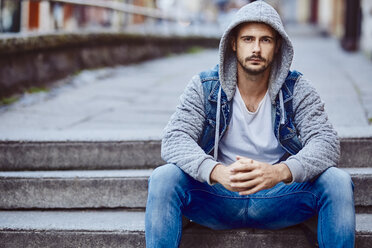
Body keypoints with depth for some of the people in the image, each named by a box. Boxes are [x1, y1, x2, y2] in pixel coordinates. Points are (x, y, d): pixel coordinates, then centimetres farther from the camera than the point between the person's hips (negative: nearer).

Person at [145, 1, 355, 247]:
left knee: (338, 182, -25)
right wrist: (217, 172, -37)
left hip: (278, 197, 1)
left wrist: (280, 172, -37)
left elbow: (326, 142, -15)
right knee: (163, 179, -28)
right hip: (217, 196, 0)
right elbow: (175, 138, -14)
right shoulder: (204, 87, -4)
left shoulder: (297, 88, -4)